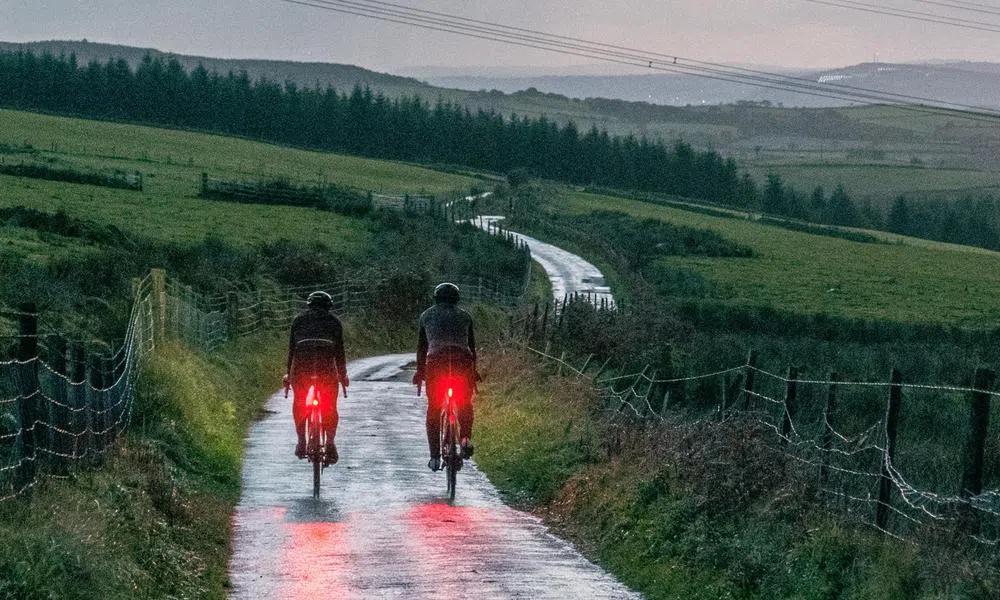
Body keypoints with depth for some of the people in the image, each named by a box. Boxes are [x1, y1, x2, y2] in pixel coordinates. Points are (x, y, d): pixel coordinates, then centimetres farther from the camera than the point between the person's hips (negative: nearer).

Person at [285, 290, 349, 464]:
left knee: (299, 404, 19)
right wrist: (343, 375, 22)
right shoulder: (334, 321, 20)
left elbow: (291, 347, 18)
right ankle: (330, 445, -2)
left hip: (301, 365, 1)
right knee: (330, 407, 9)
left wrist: (289, 373, 22)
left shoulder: (298, 319, 21)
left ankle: (301, 443, 13)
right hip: (326, 365, -1)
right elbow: (339, 350, 17)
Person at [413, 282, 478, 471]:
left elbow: (421, 346, 18)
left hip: (436, 362, -1)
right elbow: (471, 345, 20)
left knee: (433, 410, 9)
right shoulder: (464, 316, 19)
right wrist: (473, 370, 29)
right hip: (462, 362, 1)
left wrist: (419, 371, 24)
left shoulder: (427, 315, 18)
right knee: (465, 404, 20)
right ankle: (466, 438, -5)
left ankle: (435, 457, 3)